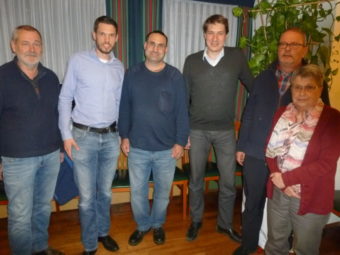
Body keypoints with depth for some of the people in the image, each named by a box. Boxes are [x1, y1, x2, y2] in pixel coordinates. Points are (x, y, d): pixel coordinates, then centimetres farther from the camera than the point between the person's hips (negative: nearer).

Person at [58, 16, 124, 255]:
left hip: (111, 137, 3)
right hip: (84, 136, -3)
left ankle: (103, 232, 39)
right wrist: (66, 134, -7)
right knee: (87, 196, 6)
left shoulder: (119, 67, 6)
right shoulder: (78, 61, -4)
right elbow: (65, 98, -1)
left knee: (105, 192, 16)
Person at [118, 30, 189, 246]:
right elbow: (125, 108, 4)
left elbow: (182, 112, -3)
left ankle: (158, 224, 41)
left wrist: (181, 141, -6)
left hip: (167, 148, -1)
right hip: (137, 147, 1)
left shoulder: (175, 76, -4)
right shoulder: (132, 74, 0)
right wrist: (124, 136, 1)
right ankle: (143, 225, 39)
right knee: (137, 191, 14)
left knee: (163, 191, 16)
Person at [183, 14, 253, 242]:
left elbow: (253, 86, 8)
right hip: (197, 131, 1)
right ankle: (196, 221, 36)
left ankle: (225, 224, 33)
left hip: (226, 131, 0)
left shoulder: (237, 56, -3)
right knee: (196, 180, 13)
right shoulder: (192, 61, -1)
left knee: (228, 182, 9)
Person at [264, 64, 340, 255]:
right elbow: (271, 150, 3)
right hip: (278, 191, 4)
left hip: (310, 197, -4)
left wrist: (287, 178, -16)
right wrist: (278, 177, -12)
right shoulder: (282, 113, 5)